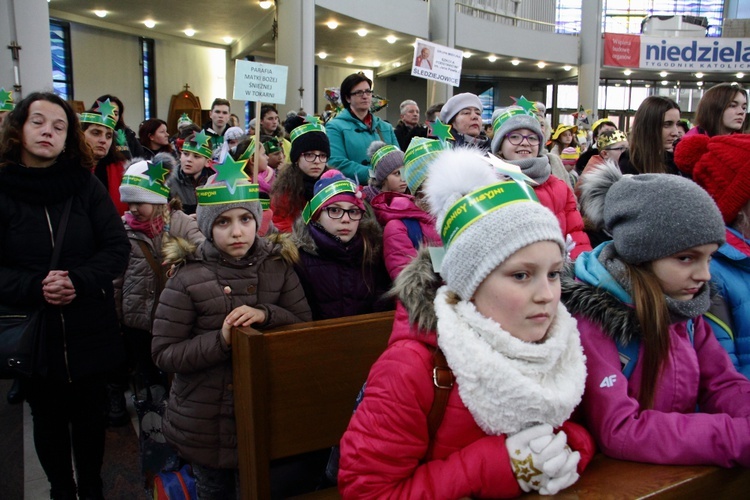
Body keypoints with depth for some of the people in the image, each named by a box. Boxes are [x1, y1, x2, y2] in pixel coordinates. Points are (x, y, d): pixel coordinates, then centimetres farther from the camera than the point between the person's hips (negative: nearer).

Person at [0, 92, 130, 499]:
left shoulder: (86, 184, -1)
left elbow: (117, 247, -5)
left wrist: (79, 282, -21)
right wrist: (34, 287, -24)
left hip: (89, 329, 1)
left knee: (89, 416, 15)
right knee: (48, 420, 16)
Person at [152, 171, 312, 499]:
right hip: (204, 422, -2)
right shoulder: (188, 279, -13)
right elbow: (163, 354, -13)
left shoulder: (277, 266, -5)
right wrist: (220, 341, -28)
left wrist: (265, 315, -22)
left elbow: (304, 325, -4)